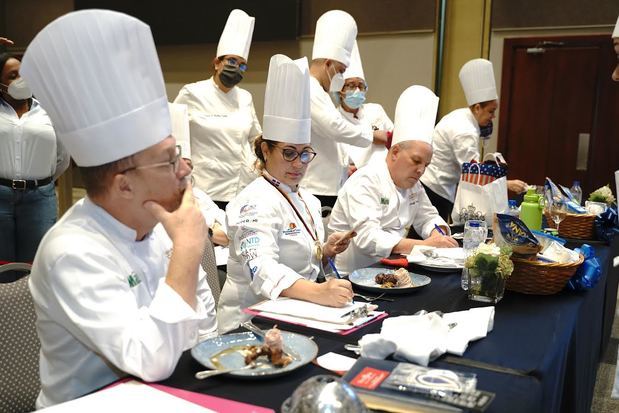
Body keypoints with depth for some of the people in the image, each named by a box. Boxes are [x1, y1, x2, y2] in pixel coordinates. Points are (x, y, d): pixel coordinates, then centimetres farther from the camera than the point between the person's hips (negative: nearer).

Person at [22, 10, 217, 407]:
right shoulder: (73, 253, -23)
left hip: (166, 391, 6)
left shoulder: (158, 225, -1)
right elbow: (153, 360, -30)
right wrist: (187, 249, -28)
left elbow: (204, 324, 11)